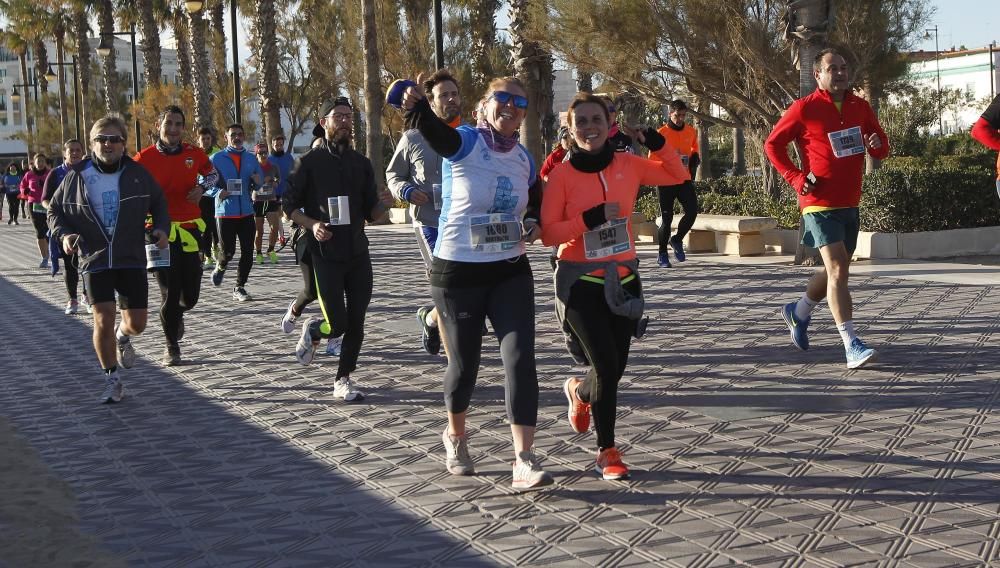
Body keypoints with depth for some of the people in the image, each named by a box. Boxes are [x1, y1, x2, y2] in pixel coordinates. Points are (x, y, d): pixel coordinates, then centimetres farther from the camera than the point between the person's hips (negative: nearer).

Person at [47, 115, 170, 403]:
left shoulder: (137, 174, 0)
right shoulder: (77, 176, -2)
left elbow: (158, 203, 14)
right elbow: (55, 210, 10)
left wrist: (161, 228, -4)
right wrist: (63, 234, -9)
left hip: (132, 260, 1)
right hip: (95, 260, -1)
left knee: (137, 323, 3)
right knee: (104, 321, -8)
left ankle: (123, 337, 42)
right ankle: (112, 381, 9)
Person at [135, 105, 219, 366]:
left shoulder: (194, 154, 3)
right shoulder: (145, 158, -5)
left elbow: (212, 173, 22)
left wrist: (201, 188, 2)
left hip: (190, 229, 3)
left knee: (190, 295, 6)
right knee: (169, 293, -2)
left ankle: (176, 313, 42)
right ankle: (171, 347, 14)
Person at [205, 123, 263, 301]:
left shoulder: (251, 159, 11)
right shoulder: (216, 158, 0)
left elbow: (260, 184, 17)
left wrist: (257, 182, -7)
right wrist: (218, 192, -17)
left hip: (247, 212, 3)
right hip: (225, 212, -3)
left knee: (248, 252, -1)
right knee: (228, 251, -4)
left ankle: (239, 288, 12)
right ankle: (220, 267, 32)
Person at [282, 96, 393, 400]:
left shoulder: (361, 164, 11)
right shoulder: (311, 162, -1)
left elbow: (371, 213, 12)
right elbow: (288, 205, 1)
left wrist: (384, 205, -11)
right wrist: (312, 224, -16)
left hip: (358, 252, 4)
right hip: (325, 253, -4)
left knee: (356, 324, 2)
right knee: (337, 324, -8)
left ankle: (343, 380, 15)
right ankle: (312, 330, 26)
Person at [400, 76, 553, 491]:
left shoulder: (524, 160, 5)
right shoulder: (465, 142, -10)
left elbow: (537, 205, 22)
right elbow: (434, 131, -33)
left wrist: (534, 225, -1)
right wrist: (416, 106, -55)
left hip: (510, 273, 4)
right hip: (457, 273, -3)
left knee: (520, 359, -11)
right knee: (464, 363, 10)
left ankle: (524, 462, -11)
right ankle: (455, 437, 39)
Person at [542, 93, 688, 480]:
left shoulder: (628, 165, 2)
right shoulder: (561, 174, -8)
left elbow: (678, 175, 11)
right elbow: (547, 233, -10)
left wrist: (656, 142, -3)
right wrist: (590, 218, -21)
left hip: (622, 278, 4)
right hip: (579, 281, -4)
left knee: (616, 366, 8)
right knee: (607, 367, -8)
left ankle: (580, 392, 45)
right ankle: (607, 451, 12)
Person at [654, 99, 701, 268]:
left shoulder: (692, 131, 8)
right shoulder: (661, 133, -5)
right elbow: (652, 158, -4)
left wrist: (695, 160, 1)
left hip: (685, 179, 3)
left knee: (692, 212, -11)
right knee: (666, 217, 0)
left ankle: (677, 240, 16)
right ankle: (662, 254, 15)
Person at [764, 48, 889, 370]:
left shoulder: (860, 107, 8)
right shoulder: (804, 108, -7)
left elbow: (882, 145, 16)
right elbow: (773, 144, -1)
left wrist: (877, 146, -8)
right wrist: (795, 177, -11)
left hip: (850, 204, 7)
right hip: (820, 204, -7)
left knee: (836, 271, 18)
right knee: (837, 269, -17)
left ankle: (798, 312, 43)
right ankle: (852, 347, -20)